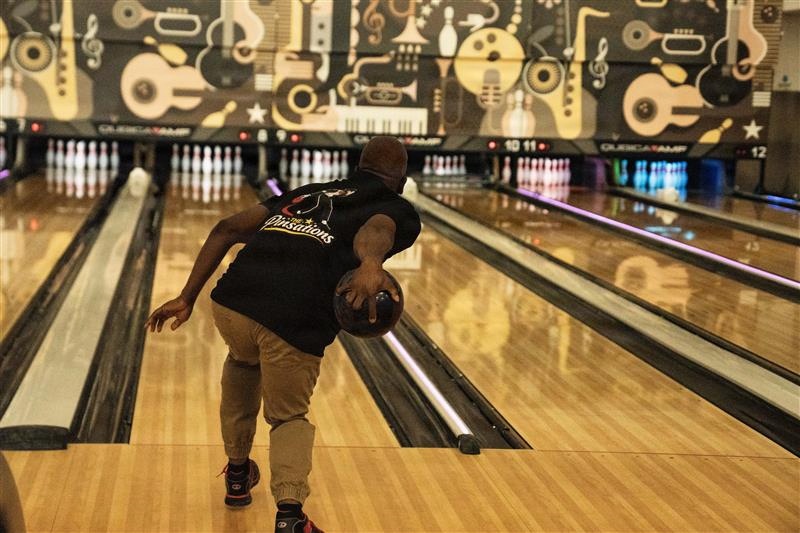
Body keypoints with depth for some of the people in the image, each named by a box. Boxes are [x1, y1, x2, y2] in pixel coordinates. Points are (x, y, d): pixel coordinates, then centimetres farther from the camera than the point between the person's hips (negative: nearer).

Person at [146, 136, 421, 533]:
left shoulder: (308, 193, 32)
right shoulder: (399, 212, 17)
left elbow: (228, 229, 23)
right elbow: (376, 228, -10)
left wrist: (187, 298, 23)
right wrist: (371, 263, -32)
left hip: (231, 304, 4)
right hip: (294, 326, -4)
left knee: (243, 361, 39)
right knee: (288, 417, 21)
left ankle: (237, 472, 48)